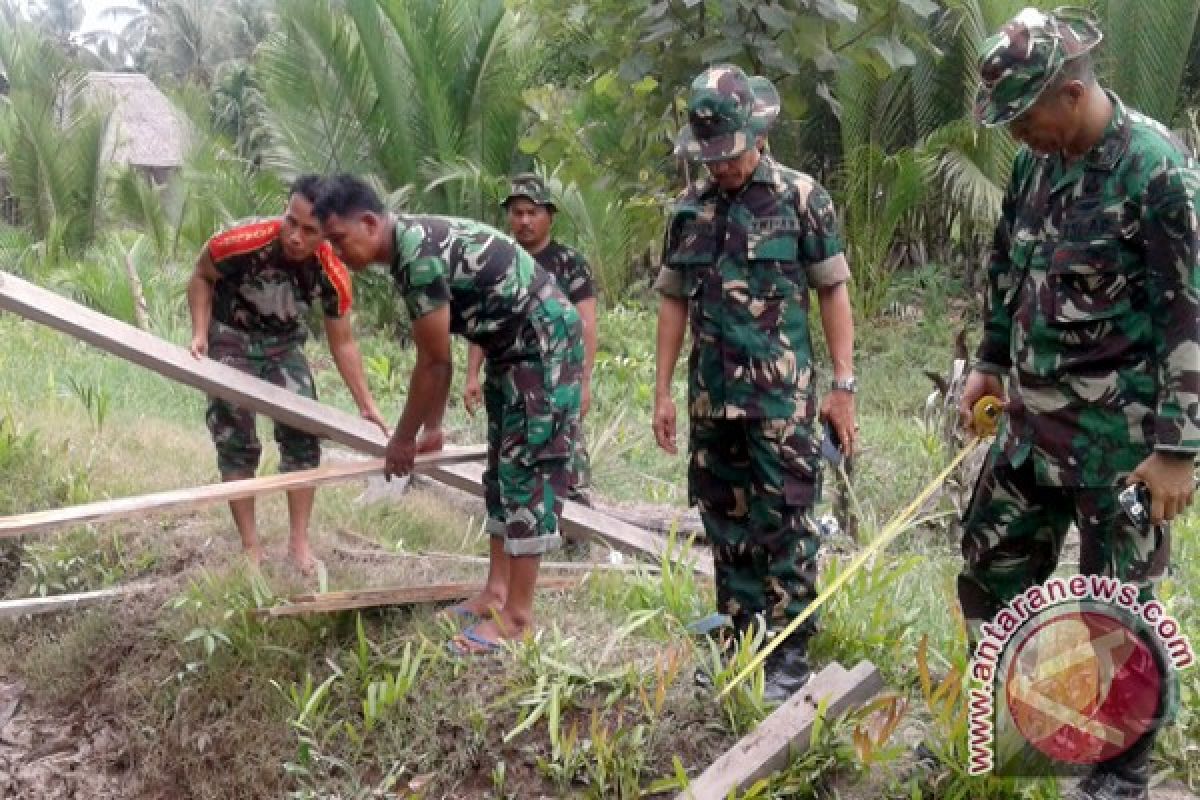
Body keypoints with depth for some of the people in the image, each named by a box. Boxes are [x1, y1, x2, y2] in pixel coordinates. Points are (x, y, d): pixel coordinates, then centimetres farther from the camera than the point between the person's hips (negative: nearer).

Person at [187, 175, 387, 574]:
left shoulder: (333, 275, -25)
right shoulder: (244, 242, -35)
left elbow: (343, 343, -10)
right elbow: (201, 276, -12)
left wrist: (366, 405, -10)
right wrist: (200, 335, -23)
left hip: (284, 345, 3)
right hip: (230, 340, -2)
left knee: (303, 436, -4)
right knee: (236, 443, -2)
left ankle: (299, 542, 7)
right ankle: (251, 547, 6)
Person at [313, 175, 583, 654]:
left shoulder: (419, 255, -25)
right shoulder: (411, 247, 5)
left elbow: (433, 363, -18)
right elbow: (437, 358, 14)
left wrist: (403, 439, -6)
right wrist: (432, 429, 20)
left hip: (547, 343, -10)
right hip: (512, 347, 10)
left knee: (528, 472, -8)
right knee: (502, 467, 14)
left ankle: (518, 614, -2)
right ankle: (497, 591, 22)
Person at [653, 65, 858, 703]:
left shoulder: (802, 199, -4)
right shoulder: (689, 209, 8)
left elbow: (833, 292, -3)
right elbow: (674, 302, 12)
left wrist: (843, 385, -7)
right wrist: (663, 391, 9)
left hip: (781, 395, -5)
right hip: (711, 396, 5)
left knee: (784, 524, -1)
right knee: (725, 523, 12)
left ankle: (790, 653, 9)